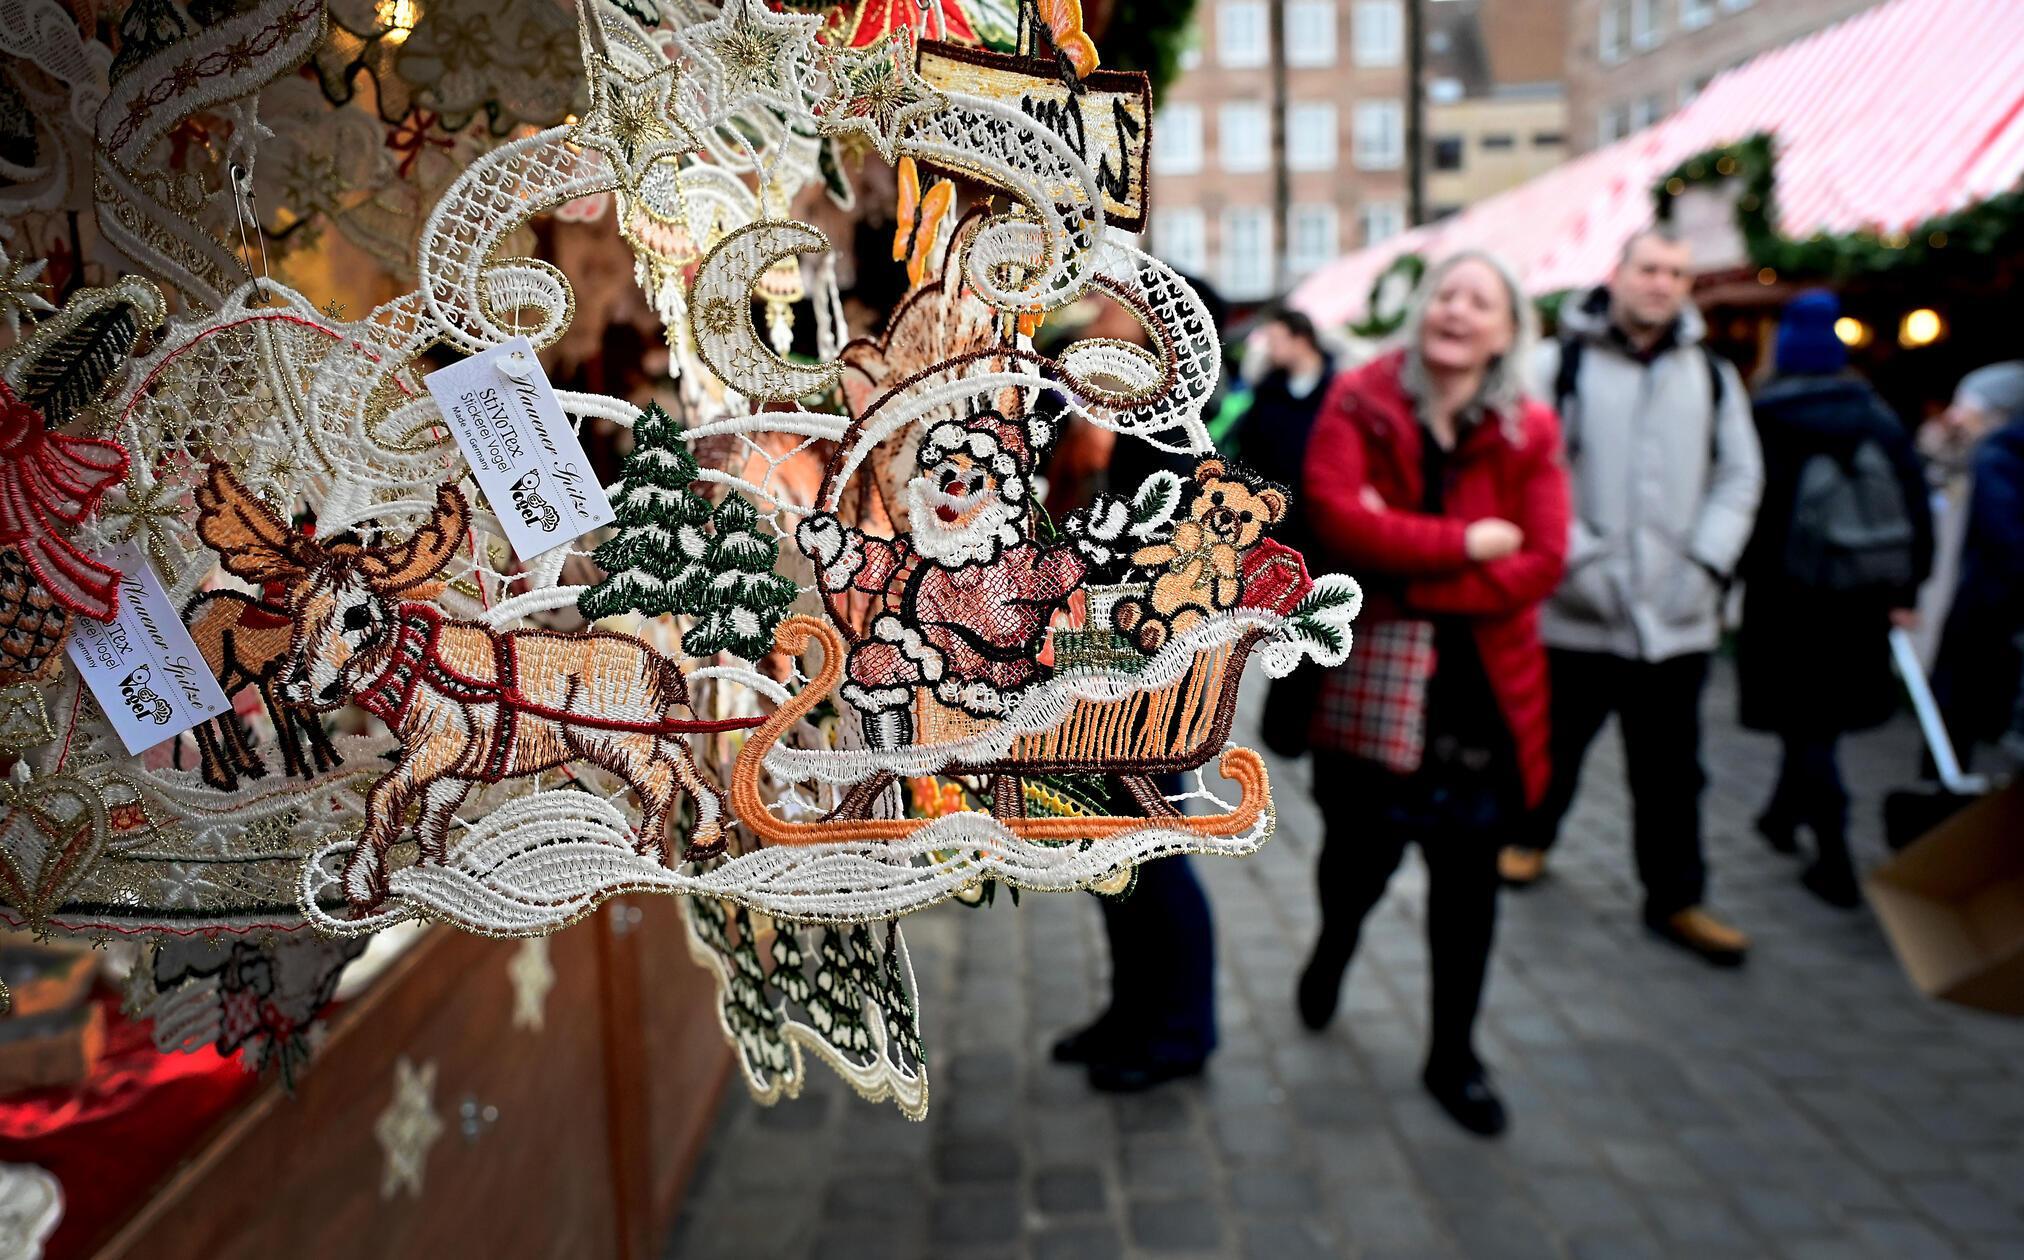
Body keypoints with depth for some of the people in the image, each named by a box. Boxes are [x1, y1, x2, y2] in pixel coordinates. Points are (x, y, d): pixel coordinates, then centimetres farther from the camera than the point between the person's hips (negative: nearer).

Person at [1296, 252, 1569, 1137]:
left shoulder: (1529, 432, 1)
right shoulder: (1359, 403, -3)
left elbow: (1541, 562, -10)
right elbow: (1336, 516, -18)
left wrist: (1407, 572, -17)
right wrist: (1466, 543, -16)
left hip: (1483, 686, 2)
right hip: (1369, 679, -1)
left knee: (1467, 879, 9)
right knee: (1359, 855, 11)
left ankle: (1453, 1055, 28)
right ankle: (1332, 949, 47)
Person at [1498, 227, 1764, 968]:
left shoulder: (1712, 376, 10)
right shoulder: (1559, 364, -3)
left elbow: (1739, 478, 11)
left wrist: (1706, 561, -1)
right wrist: (1575, 557, -14)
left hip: (1677, 615, 3)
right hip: (1575, 609, -3)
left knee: (1671, 769, 10)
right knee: (1556, 743, 15)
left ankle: (1675, 898, 23)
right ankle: (1531, 836, 40)